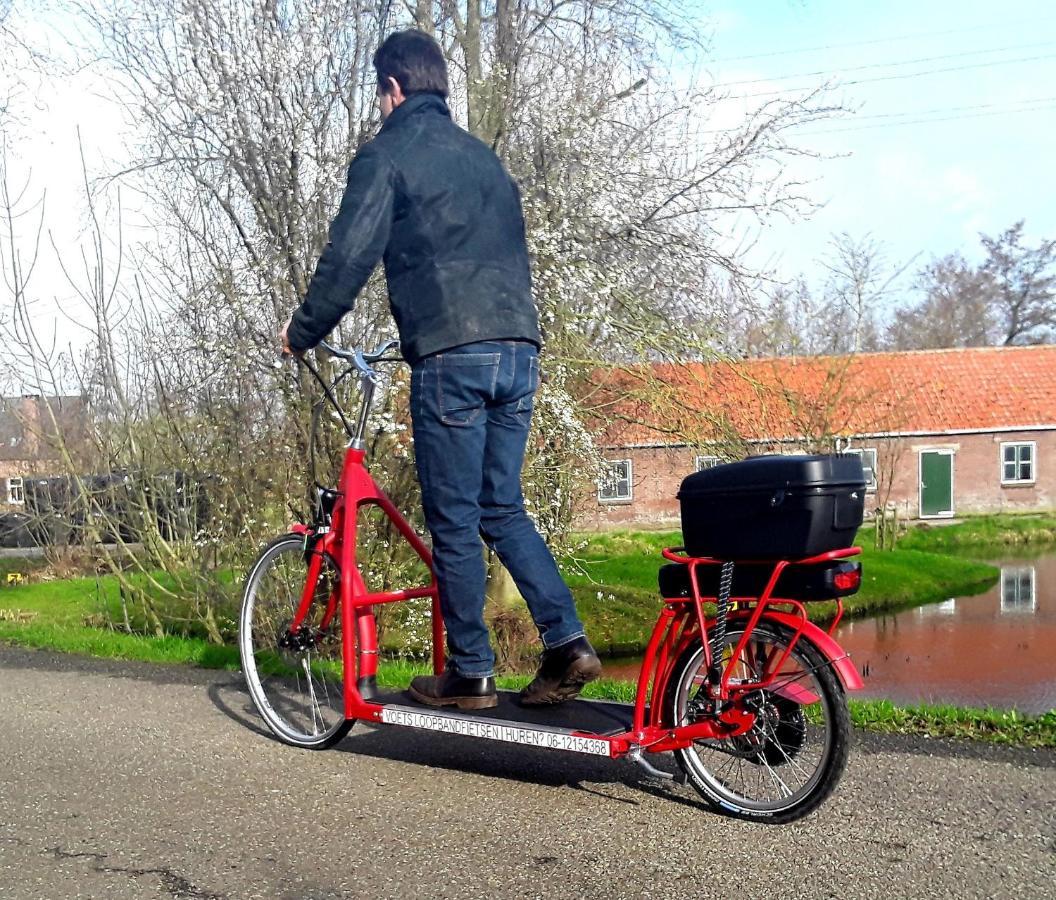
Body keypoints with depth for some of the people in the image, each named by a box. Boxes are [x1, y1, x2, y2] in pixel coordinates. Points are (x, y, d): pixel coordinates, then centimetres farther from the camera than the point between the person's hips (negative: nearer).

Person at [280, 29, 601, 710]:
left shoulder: (387, 154, 2)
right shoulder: (484, 157, 23)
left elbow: (350, 257, -6)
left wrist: (301, 333, 8)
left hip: (450, 355, -7)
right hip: (518, 352, 7)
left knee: (454, 521, 2)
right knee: (504, 509, 14)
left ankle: (471, 674, 10)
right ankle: (568, 642, 5)